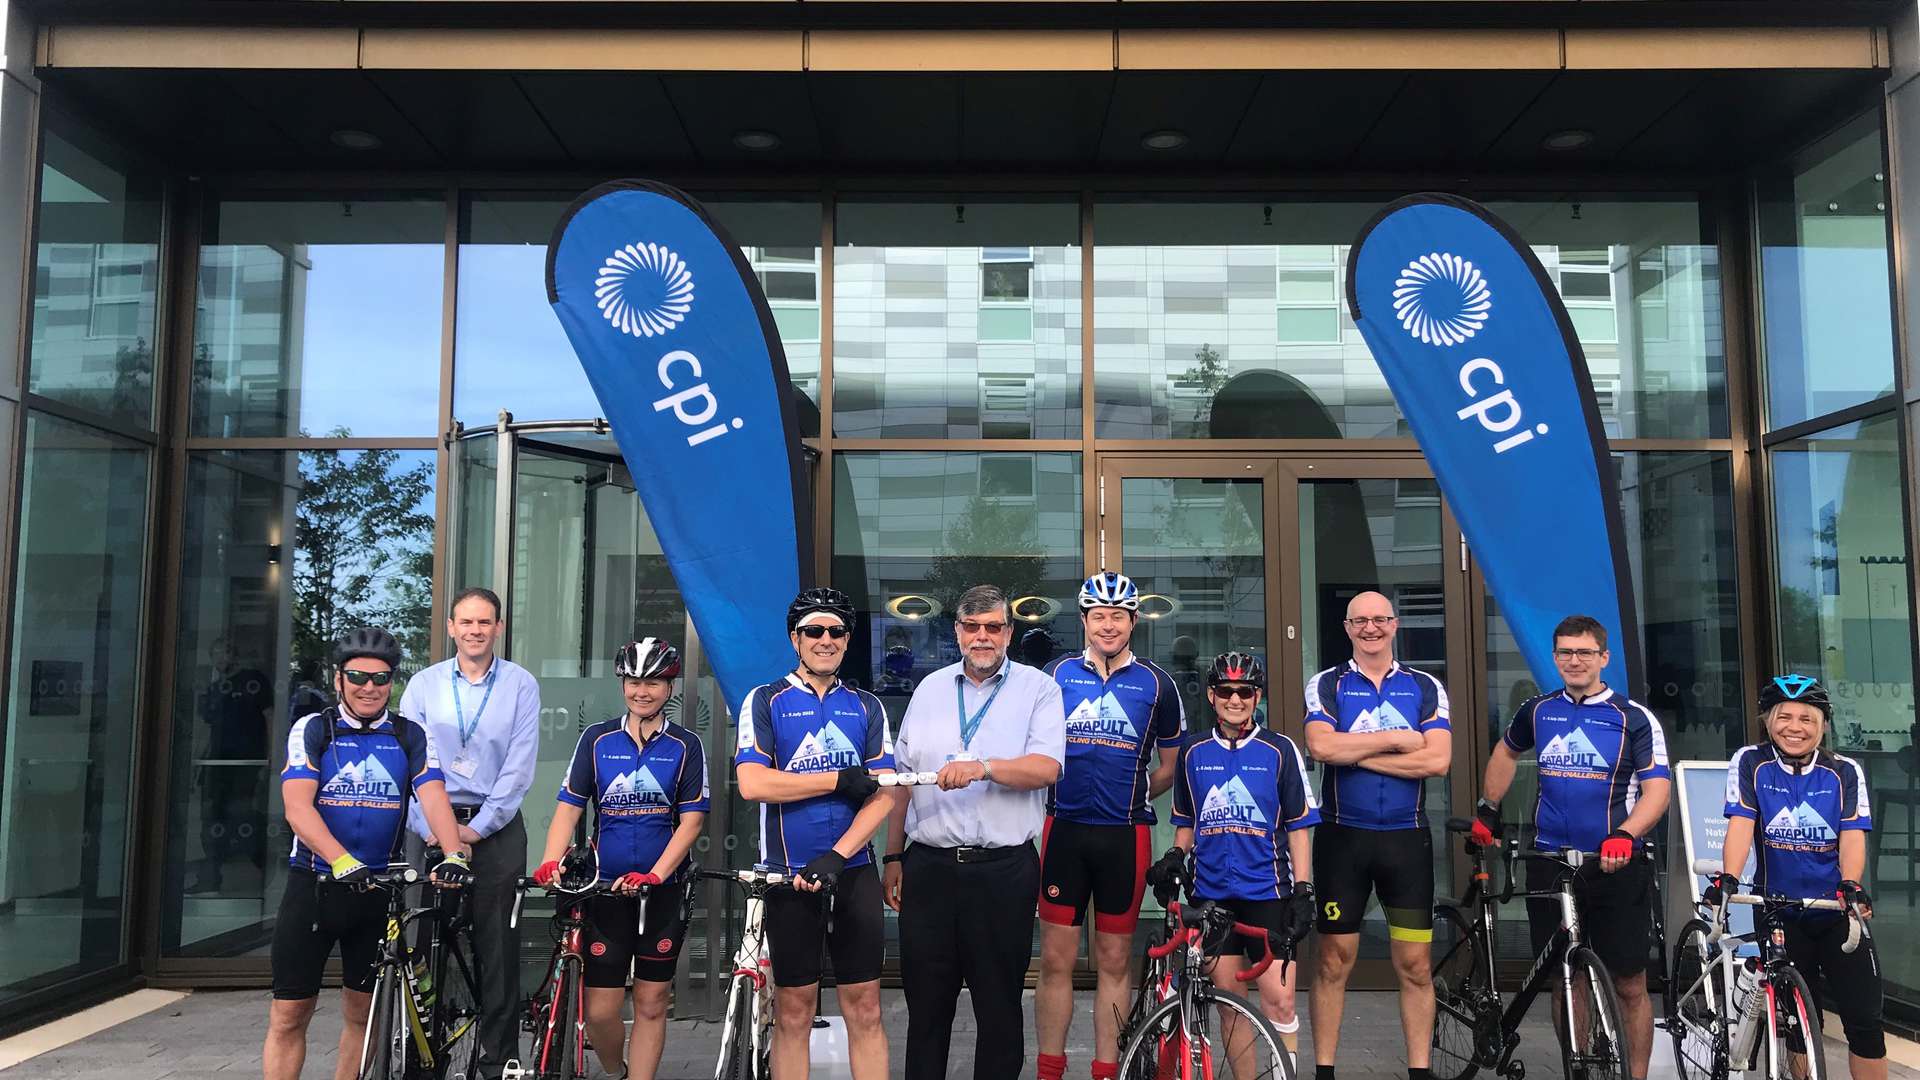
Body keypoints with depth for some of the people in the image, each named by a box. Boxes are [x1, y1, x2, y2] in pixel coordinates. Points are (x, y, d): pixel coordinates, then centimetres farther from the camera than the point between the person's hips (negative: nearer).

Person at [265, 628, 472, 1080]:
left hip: (378, 890, 2)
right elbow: (297, 808, -14)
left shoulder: (412, 737, 3)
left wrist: (454, 855, -30)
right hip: (313, 885, -2)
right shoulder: (311, 729, -2)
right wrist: (344, 862, -30)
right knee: (289, 1016, 0)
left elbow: (434, 798, -10)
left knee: (363, 1014, 10)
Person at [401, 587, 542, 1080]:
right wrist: (432, 830, -10)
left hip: (496, 829, -1)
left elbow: (519, 767, -4)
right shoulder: (424, 684, 6)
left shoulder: (521, 684, 1)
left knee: (497, 947, 1)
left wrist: (477, 828, -10)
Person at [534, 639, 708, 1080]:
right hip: (606, 889, 1)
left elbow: (691, 820, -4)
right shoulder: (597, 738, 4)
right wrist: (550, 864, -16)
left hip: (664, 890, -1)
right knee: (600, 1010, 1)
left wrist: (655, 875, -17)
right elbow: (568, 807, 0)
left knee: (651, 1004, 5)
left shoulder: (685, 745, 0)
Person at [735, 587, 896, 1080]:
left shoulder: (867, 707, 9)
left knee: (864, 1007, 3)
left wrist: (836, 856, -13)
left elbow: (882, 794, 1)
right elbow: (751, 782, -12)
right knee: (793, 1010, 5)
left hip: (853, 871, 2)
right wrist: (839, 780, -13)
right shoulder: (766, 701, 1)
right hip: (790, 875, -2)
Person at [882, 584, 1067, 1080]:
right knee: (926, 1002, 8)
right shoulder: (930, 689, 13)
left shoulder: (1038, 689, 2)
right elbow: (903, 778, 15)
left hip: (1004, 869, -3)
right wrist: (893, 857, 12)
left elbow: (1047, 768, -12)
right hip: (929, 866, 3)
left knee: (1000, 1005, 5)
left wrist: (982, 767, -27)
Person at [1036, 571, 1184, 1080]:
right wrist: (1058, 792, 2)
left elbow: (1171, 766, 12)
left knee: (1113, 962, 8)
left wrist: (1130, 797, 5)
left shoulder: (1156, 684, 4)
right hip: (1064, 829, 0)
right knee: (1056, 959, 3)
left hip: (1125, 834, 0)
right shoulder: (1055, 674, 4)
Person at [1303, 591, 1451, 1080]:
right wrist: (1395, 738, -13)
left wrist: (1356, 754, -13)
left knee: (1415, 966, 4)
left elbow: (1438, 760, -10)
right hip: (1342, 837, -1)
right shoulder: (1326, 685, 2)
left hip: (1407, 838, 1)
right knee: (1334, 962, 5)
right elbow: (1321, 746, -17)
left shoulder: (1426, 687, 5)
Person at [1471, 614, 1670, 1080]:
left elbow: (1658, 789, -9)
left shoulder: (1633, 717, -3)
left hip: (1615, 867, -3)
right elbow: (1506, 751, 26)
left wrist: (1624, 835, -25)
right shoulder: (1538, 711, 7)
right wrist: (1487, 809, 21)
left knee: (1629, 986, 2)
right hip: (1550, 865, 3)